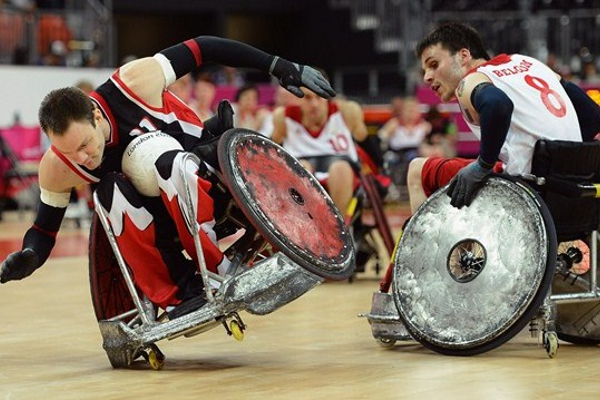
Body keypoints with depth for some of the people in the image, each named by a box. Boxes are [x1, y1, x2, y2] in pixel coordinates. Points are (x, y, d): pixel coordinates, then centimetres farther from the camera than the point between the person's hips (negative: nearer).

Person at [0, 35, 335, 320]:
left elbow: (204, 49, -17)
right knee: (112, 191, -32)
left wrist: (282, 67, -16)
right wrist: (28, 257, -27)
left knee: (165, 161, -36)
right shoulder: (56, 169, -18)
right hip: (156, 209, 2)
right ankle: (178, 295, -30)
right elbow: (45, 228, -3)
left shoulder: (134, 84, -26)